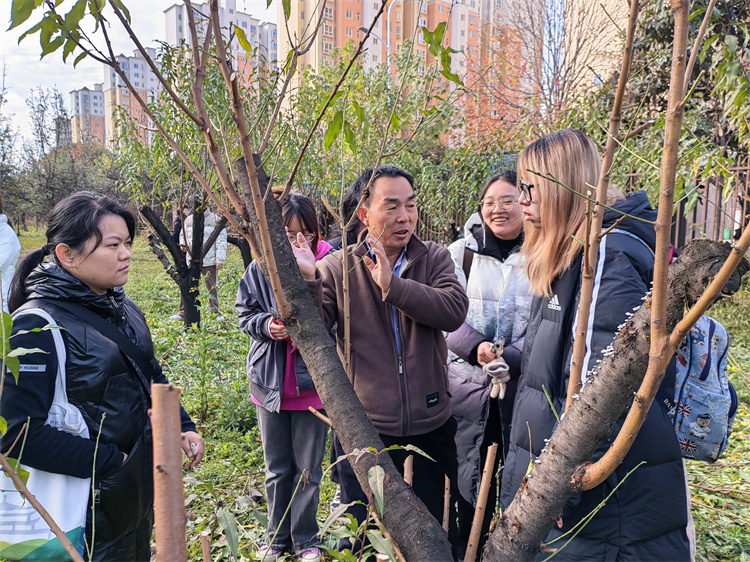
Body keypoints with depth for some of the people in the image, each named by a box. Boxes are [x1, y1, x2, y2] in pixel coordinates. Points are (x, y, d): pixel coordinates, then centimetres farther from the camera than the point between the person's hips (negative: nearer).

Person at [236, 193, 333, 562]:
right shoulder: (260, 268, -4)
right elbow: (245, 313, 5)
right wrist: (266, 325, -17)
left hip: (312, 381, -2)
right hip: (270, 382, 2)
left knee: (308, 469, 13)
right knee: (277, 468, 19)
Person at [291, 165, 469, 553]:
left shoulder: (434, 258, 1)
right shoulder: (337, 268, -4)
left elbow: (454, 310, -17)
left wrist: (393, 284, -23)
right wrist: (307, 279, -25)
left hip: (430, 424, 2)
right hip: (364, 426, -1)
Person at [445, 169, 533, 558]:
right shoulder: (461, 253, 2)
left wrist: (509, 358, -18)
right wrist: (476, 346, -18)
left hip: (524, 384, 0)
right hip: (468, 383, 1)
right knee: (471, 474, 11)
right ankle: (467, 550, 31)